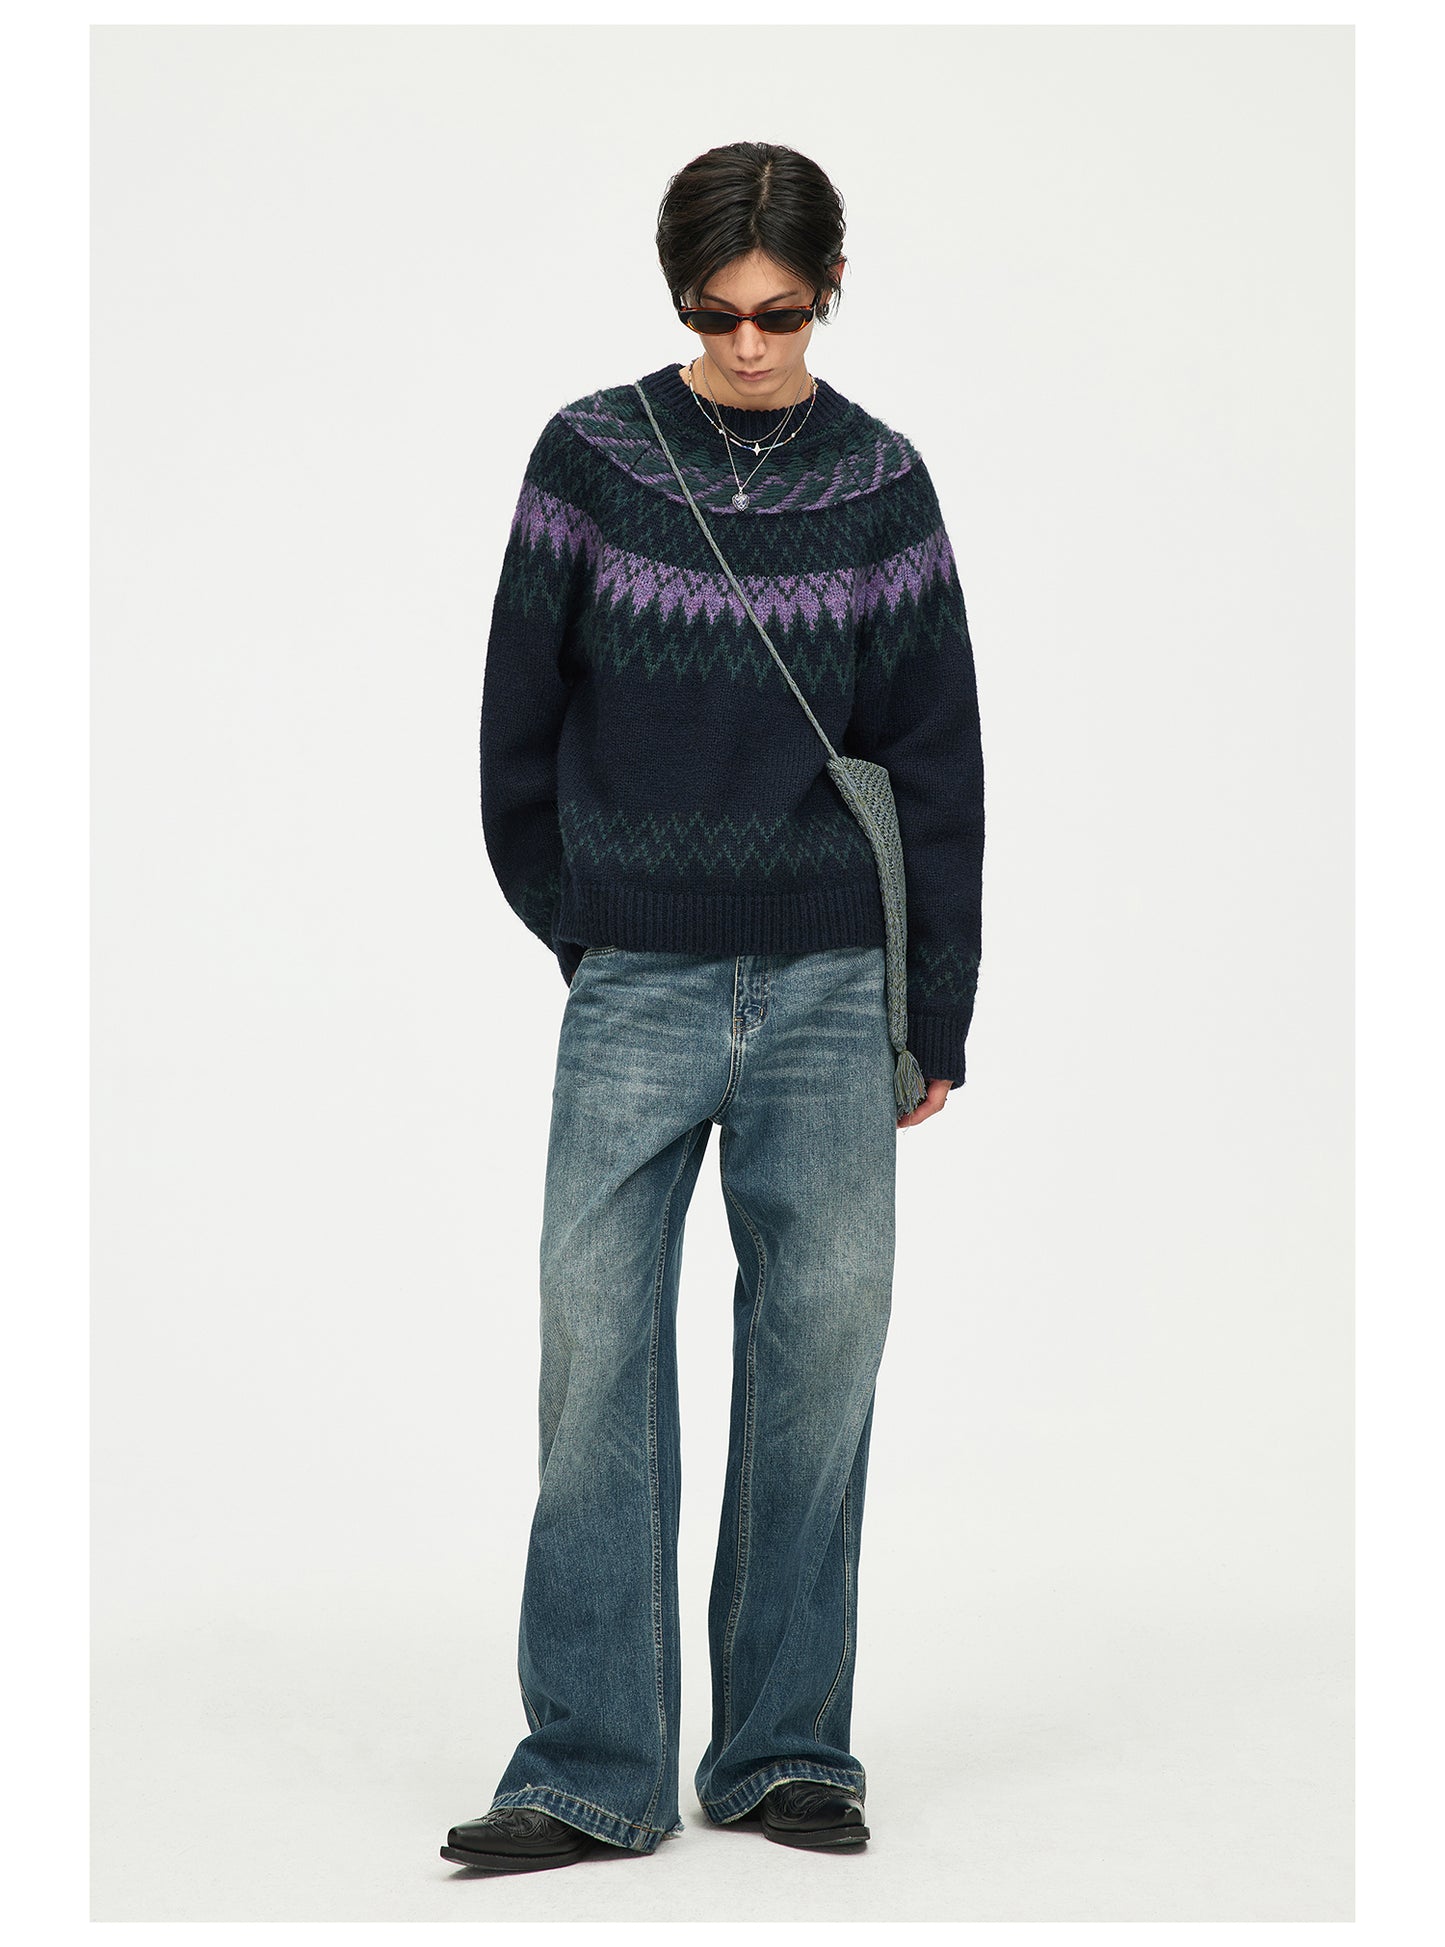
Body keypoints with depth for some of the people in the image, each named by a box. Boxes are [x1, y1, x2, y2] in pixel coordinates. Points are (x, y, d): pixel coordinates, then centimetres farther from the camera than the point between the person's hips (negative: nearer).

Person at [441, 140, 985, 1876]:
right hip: (636, 989, -1)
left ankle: (787, 1745, 15)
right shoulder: (589, 458, 0)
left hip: (831, 986, 1)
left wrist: (936, 1016, 5)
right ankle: (591, 1767, 3)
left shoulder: (879, 481, 3)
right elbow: (517, 719, 7)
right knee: (596, 1353, -4)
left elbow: (937, 755, 6)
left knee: (823, 1342, 3)